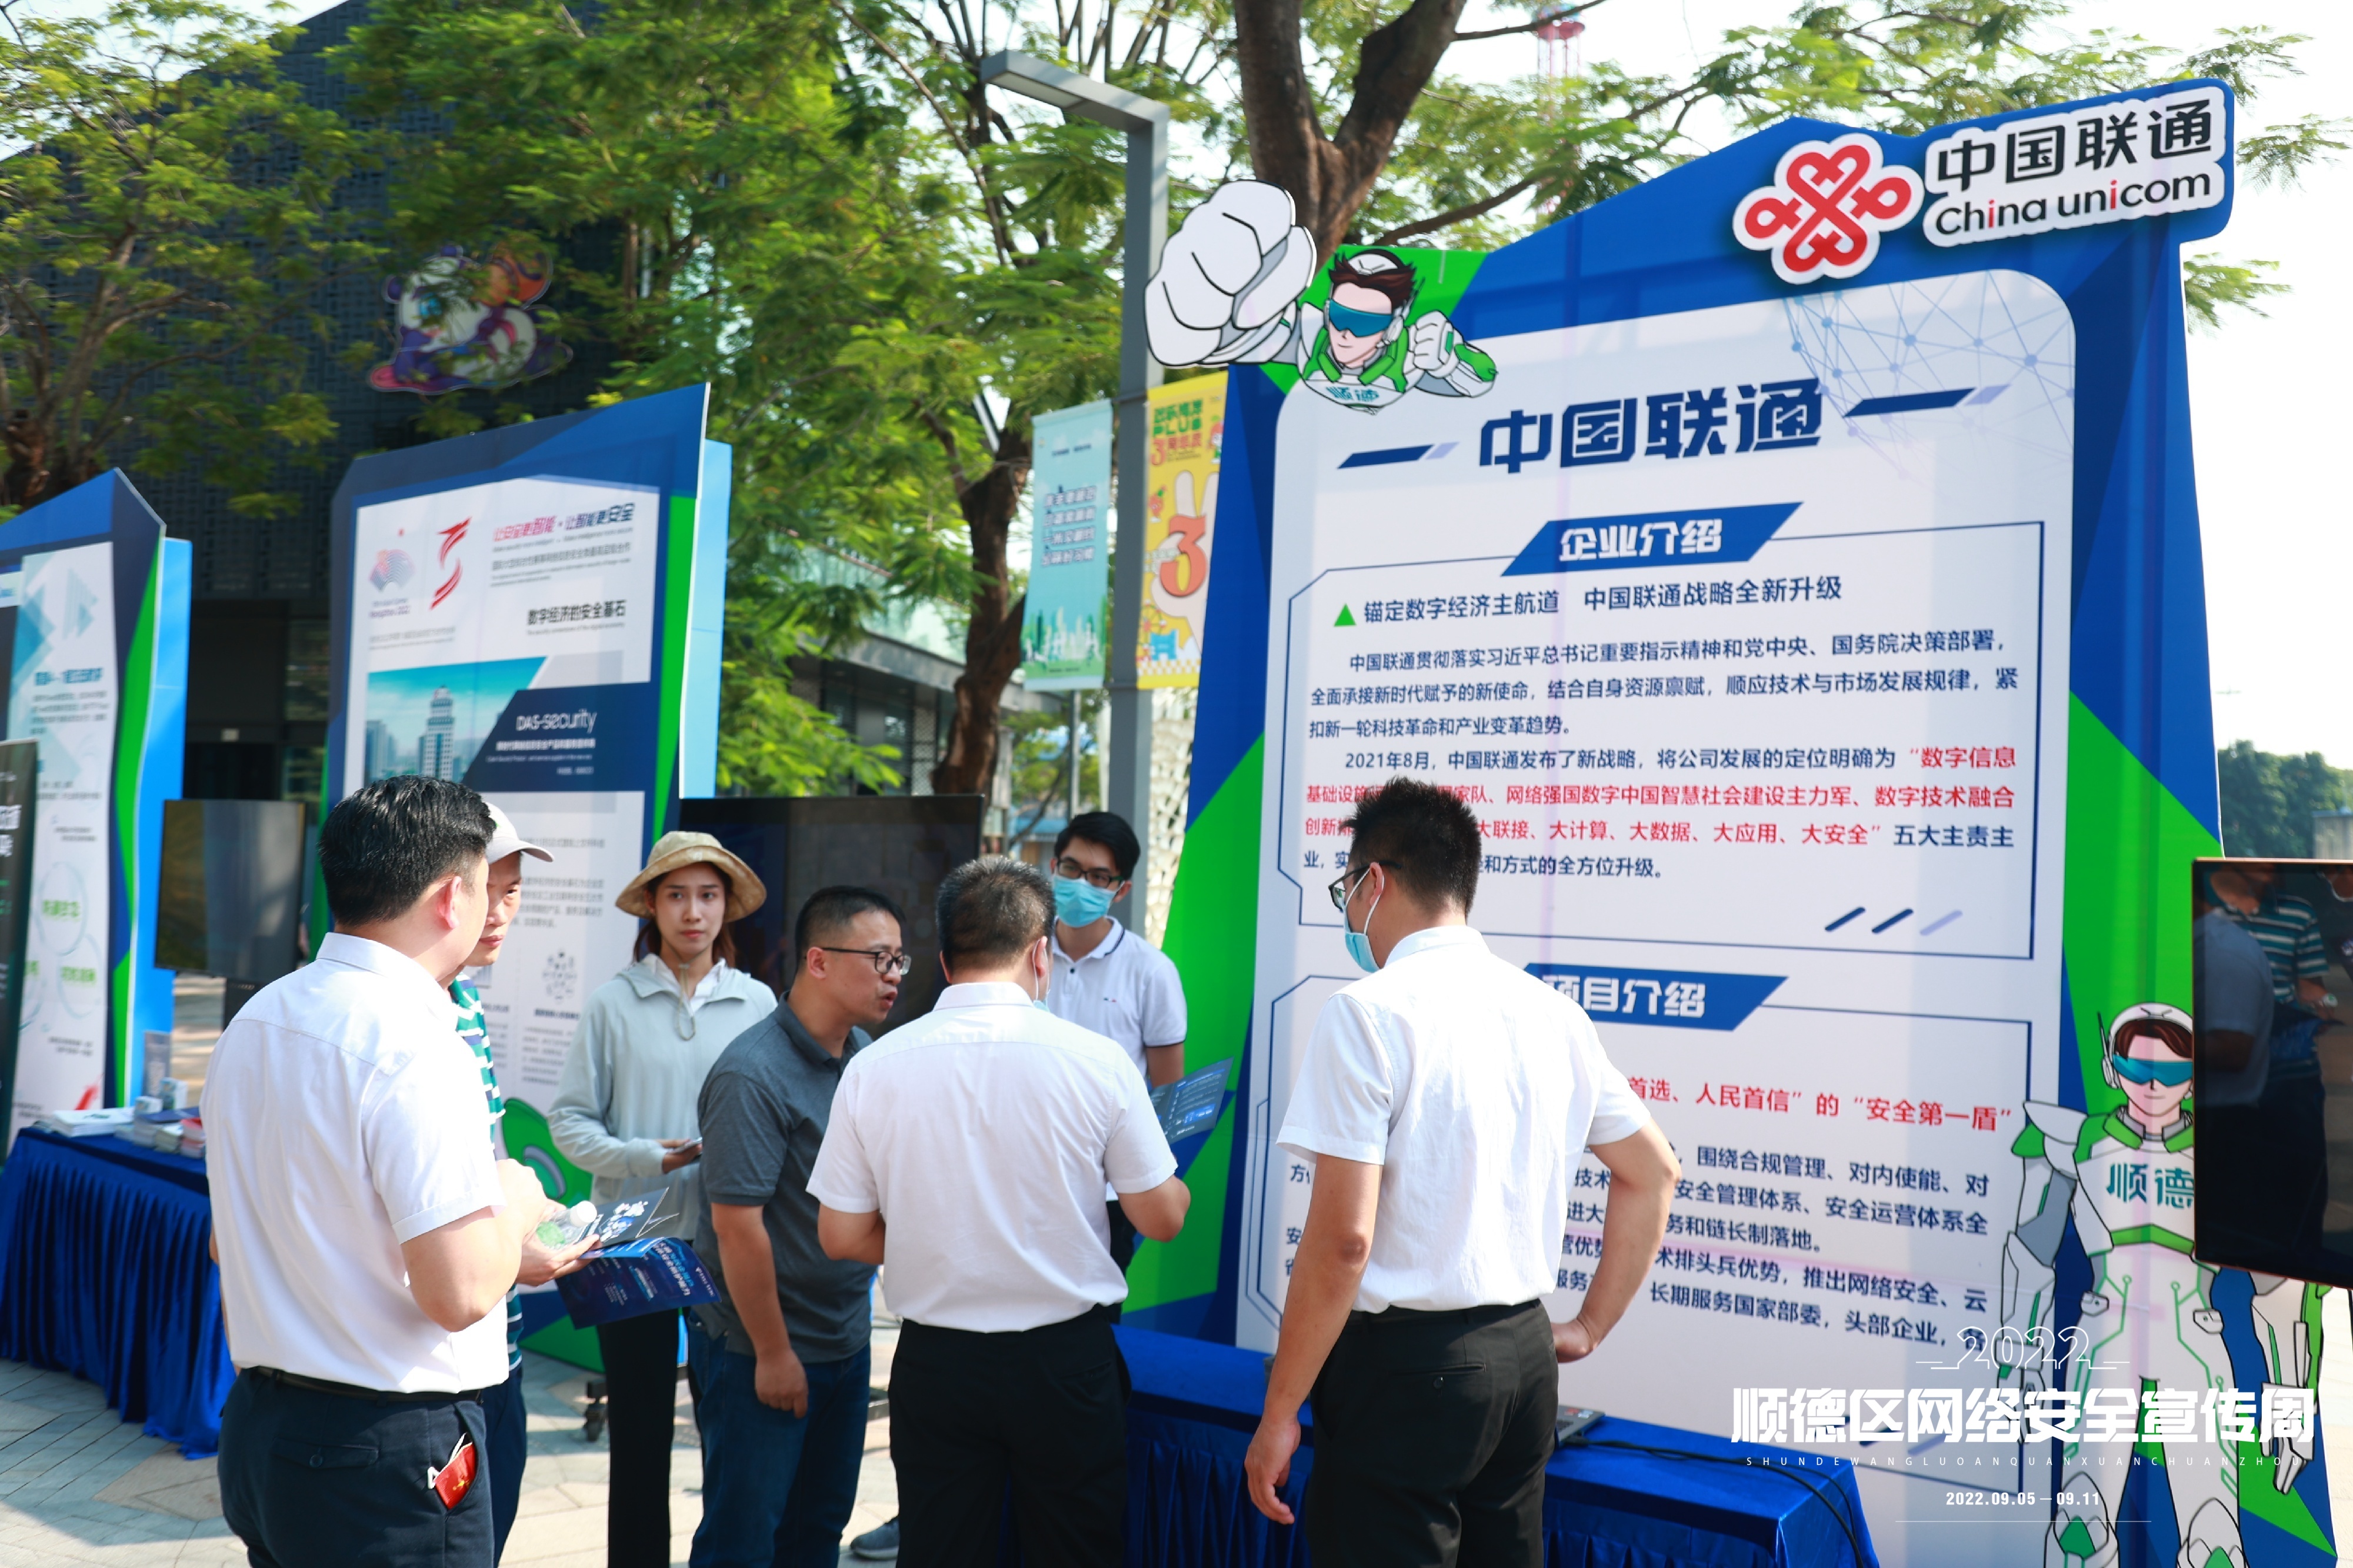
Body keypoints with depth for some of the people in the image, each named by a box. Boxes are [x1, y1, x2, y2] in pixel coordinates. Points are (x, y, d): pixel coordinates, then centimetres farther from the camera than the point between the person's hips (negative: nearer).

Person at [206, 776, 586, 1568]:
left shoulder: (253, 1021, 7)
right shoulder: (413, 1042, -21)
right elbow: (459, 1294, -25)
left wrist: (502, 1254, 19)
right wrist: (514, 1208, -5)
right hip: (386, 1459, -8)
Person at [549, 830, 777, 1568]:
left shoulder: (758, 1002, 1)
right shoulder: (613, 1003, -2)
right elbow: (569, 1118, -1)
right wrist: (647, 1158, -14)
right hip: (635, 1238, -1)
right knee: (639, 1433, 9)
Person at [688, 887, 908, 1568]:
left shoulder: (864, 1054, 4)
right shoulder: (753, 1075, -21)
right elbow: (738, 1224, -21)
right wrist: (773, 1353, -17)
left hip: (846, 1342, 7)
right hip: (760, 1352, -7)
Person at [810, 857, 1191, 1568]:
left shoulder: (872, 1068, -7)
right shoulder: (1097, 1060, -11)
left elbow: (841, 1236, -1)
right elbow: (1161, 1219, -4)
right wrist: (1179, 1186, 18)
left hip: (935, 1361, 2)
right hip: (1067, 1357, -1)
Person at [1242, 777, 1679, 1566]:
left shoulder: (1369, 1012, -14)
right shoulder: (1553, 1013, 7)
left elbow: (1341, 1240, -18)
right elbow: (1653, 1174, 17)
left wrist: (1279, 1411, -10)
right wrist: (1588, 1328, 22)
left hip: (1404, 1361, -7)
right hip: (1523, 1357, 7)